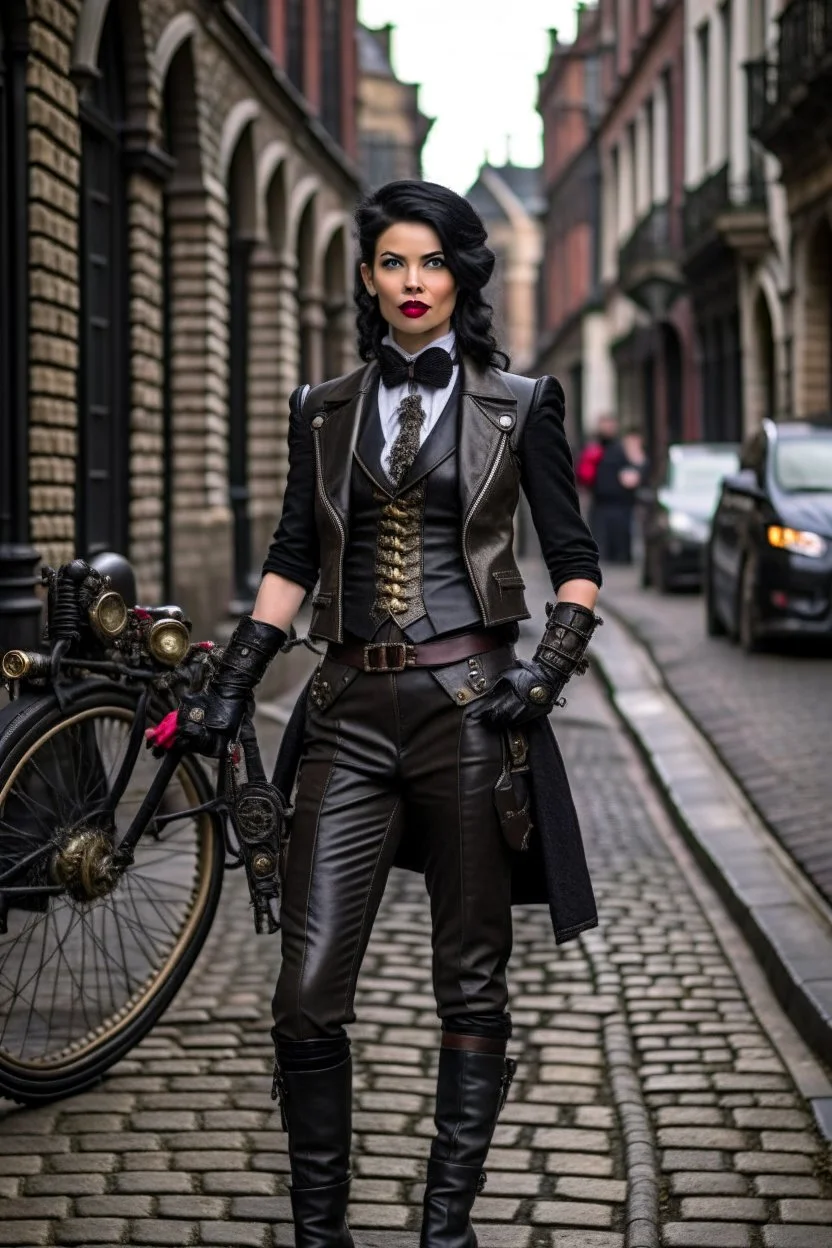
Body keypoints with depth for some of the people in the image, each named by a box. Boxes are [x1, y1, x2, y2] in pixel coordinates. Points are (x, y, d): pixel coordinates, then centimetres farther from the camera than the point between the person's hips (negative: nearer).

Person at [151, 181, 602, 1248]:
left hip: (468, 706, -2)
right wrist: (228, 687, 7)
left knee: (470, 987, 4)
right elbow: (291, 564, 15)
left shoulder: (518, 406, 6)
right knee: (308, 995, -4)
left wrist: (547, 674, -8)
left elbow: (574, 563, 7)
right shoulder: (324, 412, 13)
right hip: (350, 712, 2)